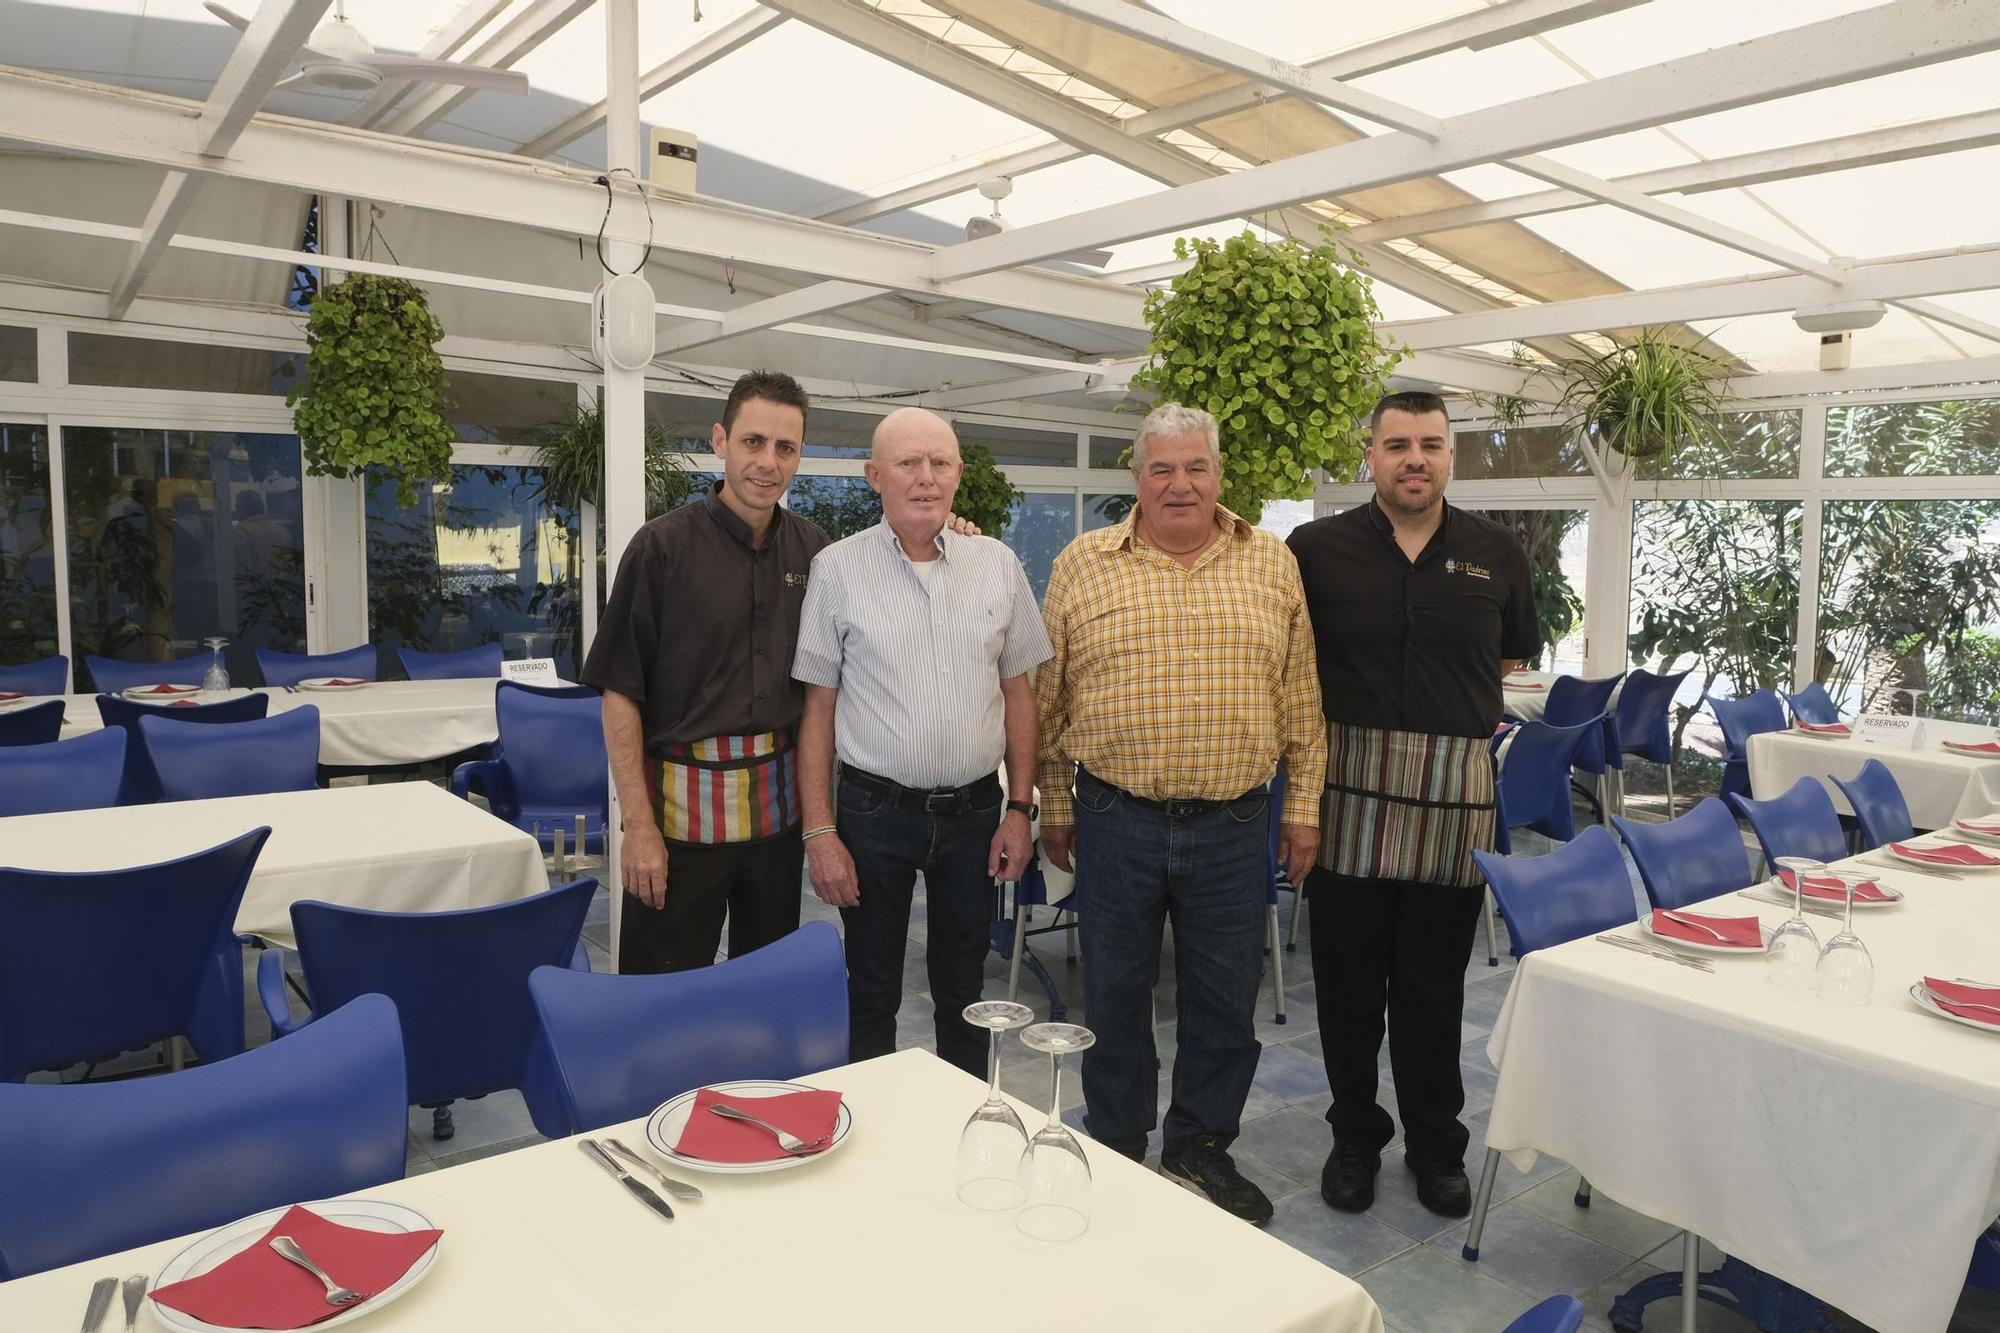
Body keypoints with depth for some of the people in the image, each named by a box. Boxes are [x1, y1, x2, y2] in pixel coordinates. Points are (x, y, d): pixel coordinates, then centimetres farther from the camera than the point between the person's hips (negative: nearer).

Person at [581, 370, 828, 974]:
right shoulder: (664, 545, -8)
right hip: (684, 804, -4)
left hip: (779, 801, 4)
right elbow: (620, 694, -8)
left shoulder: (811, 547, 5)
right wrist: (639, 826, -14)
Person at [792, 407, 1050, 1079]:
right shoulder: (837, 568, -5)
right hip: (874, 813, -2)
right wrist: (820, 833, -7)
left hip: (974, 812, 2)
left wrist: (1019, 808, 3)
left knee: (964, 990, 16)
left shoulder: (998, 564, 2)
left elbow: (1018, 692, 8)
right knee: (871, 996, 11)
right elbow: (818, 707, -4)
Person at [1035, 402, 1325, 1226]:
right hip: (1116, 819, -1)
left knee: (1226, 999, 12)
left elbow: (1301, 696, 7)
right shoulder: (1082, 565, 1)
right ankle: (1113, 1153, 31)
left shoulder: (1273, 566, 4)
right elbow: (1048, 695, 4)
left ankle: (1201, 1150, 33)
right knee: (1114, 996, 11)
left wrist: (1303, 801, 5)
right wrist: (1053, 804, 5)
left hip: (1235, 824, 1)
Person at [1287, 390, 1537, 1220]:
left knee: (1434, 986, 12)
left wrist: (1452, 706, 9)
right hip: (1348, 789, -1)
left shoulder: (1495, 554, 5)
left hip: (1455, 793, 1)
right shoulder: (1317, 548, -1)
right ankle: (1355, 1136, 29)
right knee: (1349, 981, 10)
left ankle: (1436, 1145, 30)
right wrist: (1347, 704, 0)